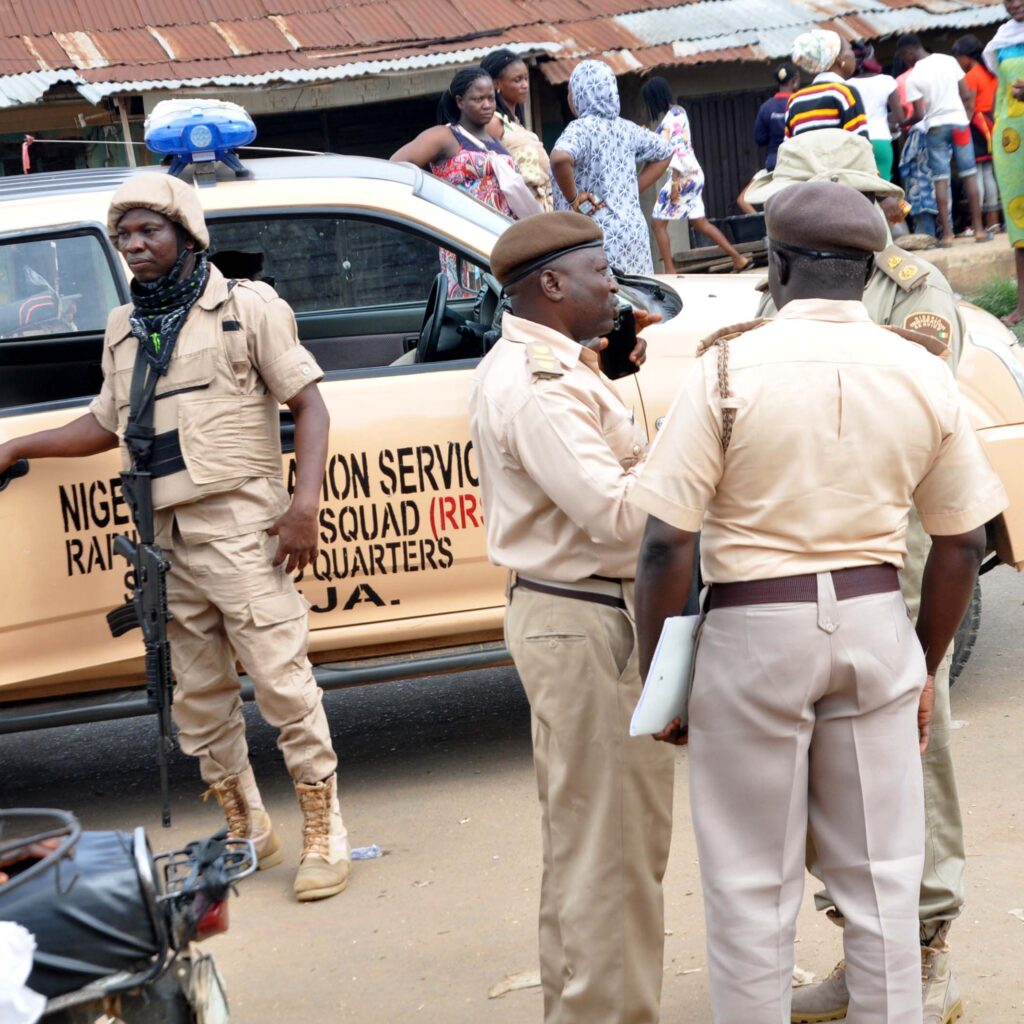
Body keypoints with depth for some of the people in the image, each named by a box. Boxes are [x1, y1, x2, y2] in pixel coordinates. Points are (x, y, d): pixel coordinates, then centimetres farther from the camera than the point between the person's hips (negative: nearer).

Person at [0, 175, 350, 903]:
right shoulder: (124, 330, 18)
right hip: (165, 540, 6)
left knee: (282, 683, -9)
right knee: (200, 703, 10)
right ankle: (247, 831, 24)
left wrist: (305, 502, -14)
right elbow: (107, 425, 26)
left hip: (239, 528, -6)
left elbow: (308, 404, -2)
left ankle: (325, 835, 0)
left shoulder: (246, 307, 2)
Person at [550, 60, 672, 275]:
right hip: (632, 229, 7)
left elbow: (560, 159, -32)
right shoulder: (625, 128, 10)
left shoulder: (581, 128, -11)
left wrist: (574, 199, -17)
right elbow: (664, 152, 24)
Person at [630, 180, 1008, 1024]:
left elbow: (667, 545, -13)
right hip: (875, 623, 3)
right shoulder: (924, 375, 0)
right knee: (881, 877, 13)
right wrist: (925, 668, 18)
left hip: (753, 632, -3)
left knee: (752, 888, 8)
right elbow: (962, 547, 6)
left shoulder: (729, 370, -10)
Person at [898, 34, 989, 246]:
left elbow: (919, 114, -9)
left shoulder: (913, 77, -7)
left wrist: (902, 124, 8)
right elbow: (967, 96, 3)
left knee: (940, 179, 1)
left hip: (935, 127, -3)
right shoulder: (949, 61, 3)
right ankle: (978, 228, 3)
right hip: (959, 122, 3)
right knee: (969, 175, 5)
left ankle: (947, 233, -4)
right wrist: (967, 117, 14)